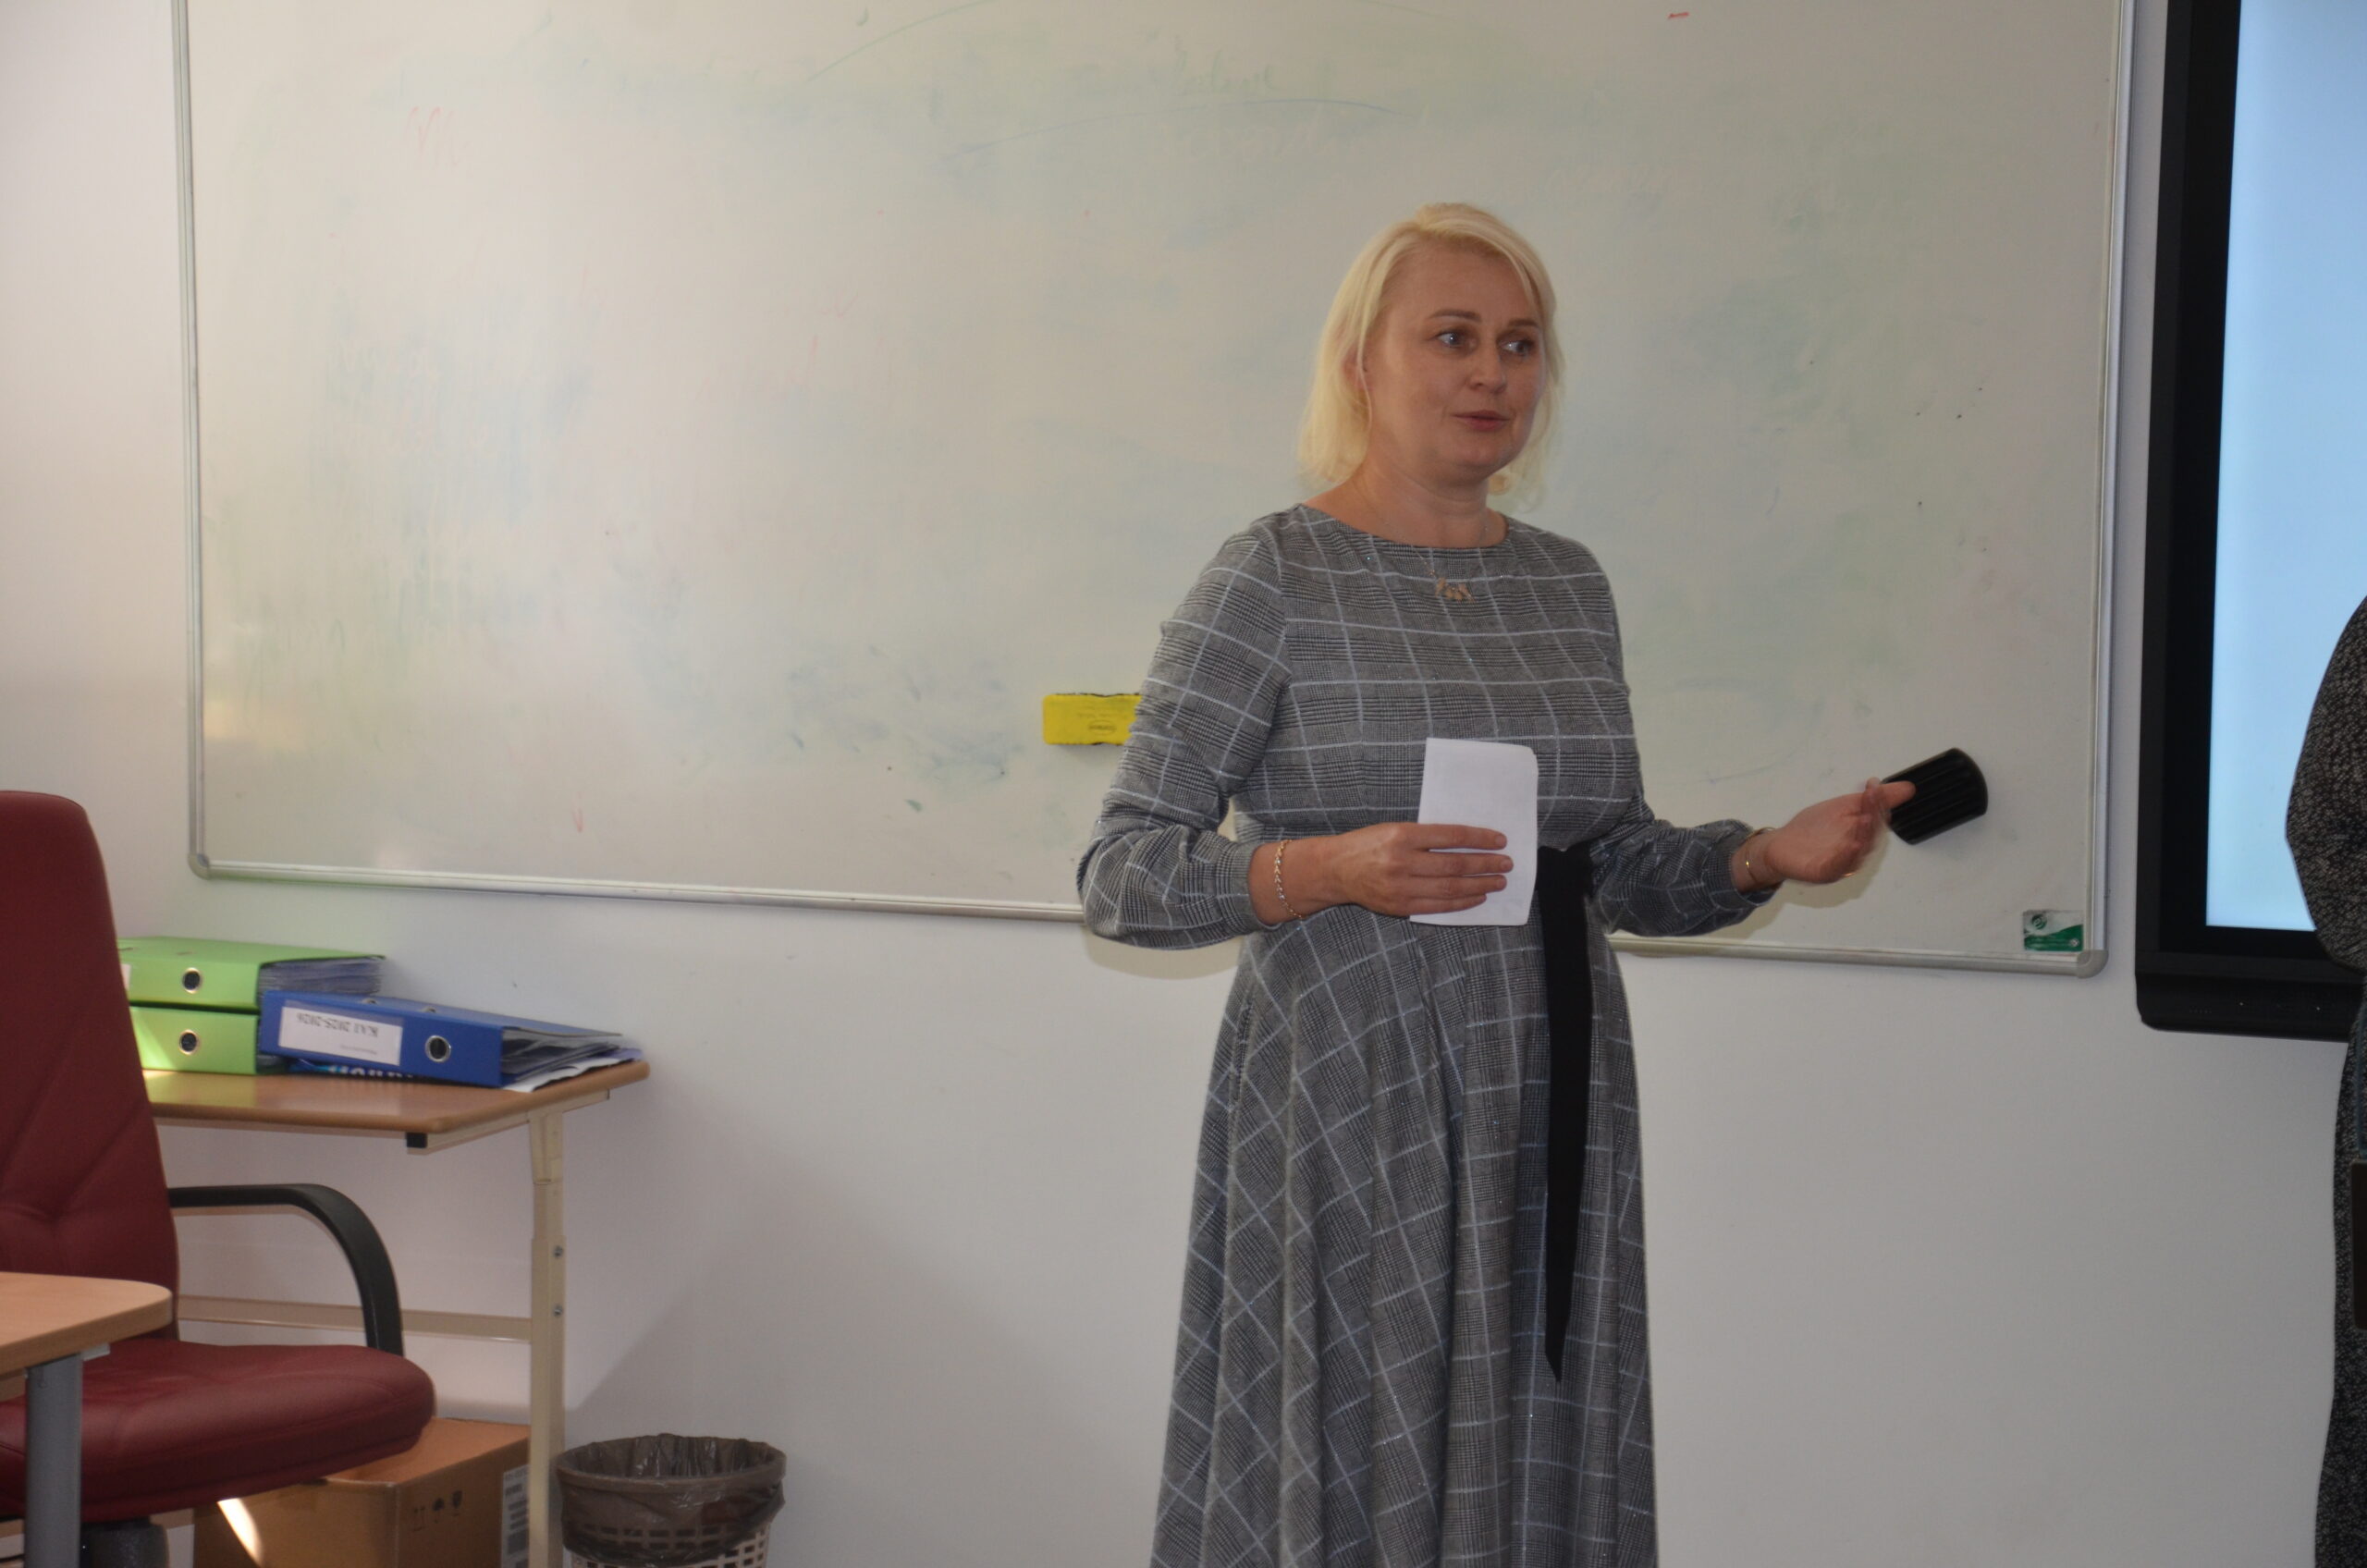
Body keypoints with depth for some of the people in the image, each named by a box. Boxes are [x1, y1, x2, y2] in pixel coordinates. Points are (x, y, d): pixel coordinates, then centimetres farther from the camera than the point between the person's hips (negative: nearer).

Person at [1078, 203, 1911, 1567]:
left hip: (1551, 1115, 5)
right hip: (1349, 1107, -5)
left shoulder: (1569, 584, 13)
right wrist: (1330, 869, -22)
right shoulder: (1277, 576, -4)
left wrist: (1768, 857, 1)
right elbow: (1121, 875, -8)